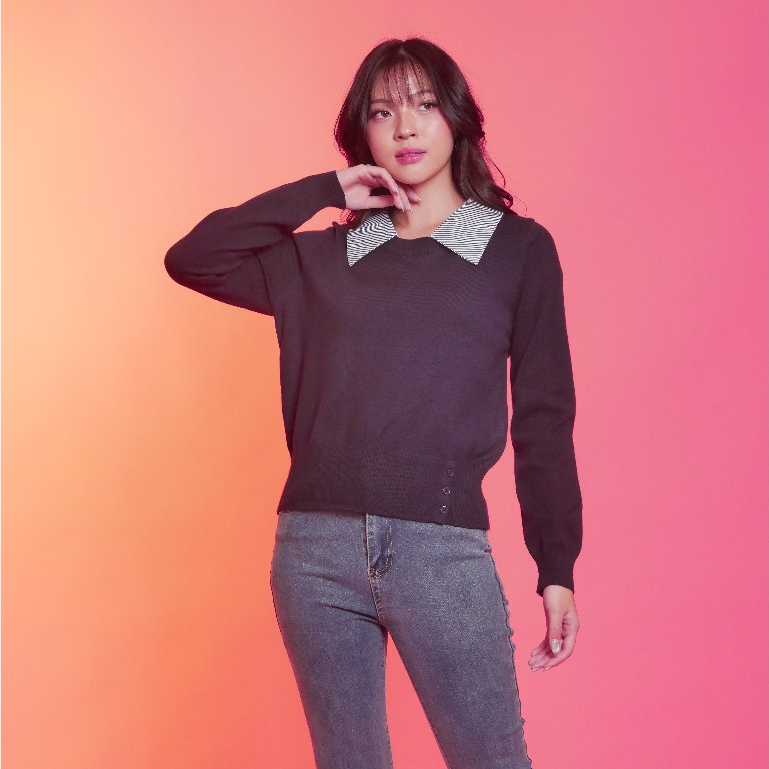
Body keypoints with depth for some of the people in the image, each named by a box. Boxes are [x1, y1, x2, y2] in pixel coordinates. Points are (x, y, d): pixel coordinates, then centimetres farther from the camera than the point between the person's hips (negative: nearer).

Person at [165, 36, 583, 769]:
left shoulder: (518, 248, 7)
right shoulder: (319, 257, 13)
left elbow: (543, 419, 5)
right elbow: (190, 259, 6)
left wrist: (557, 570, 1)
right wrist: (323, 192, 5)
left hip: (444, 550, -2)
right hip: (315, 549, 2)